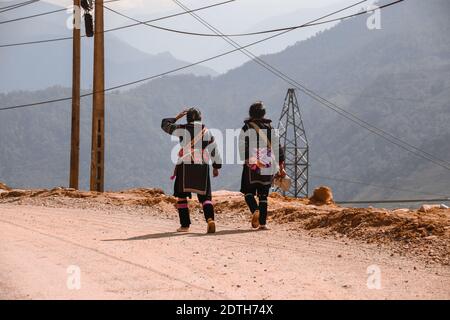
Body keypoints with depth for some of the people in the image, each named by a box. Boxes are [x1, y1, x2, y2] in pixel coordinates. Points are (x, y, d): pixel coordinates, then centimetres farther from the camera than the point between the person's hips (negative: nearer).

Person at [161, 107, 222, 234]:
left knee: (181, 196, 10)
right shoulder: (206, 131, 10)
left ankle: (185, 225, 7)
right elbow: (214, 150, 11)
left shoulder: (182, 129, 2)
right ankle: (210, 219, -19)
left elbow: (165, 125, 14)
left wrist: (176, 118, 25)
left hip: (185, 166, -2)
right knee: (205, 196, 5)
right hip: (203, 166, 2)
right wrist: (216, 167, 19)